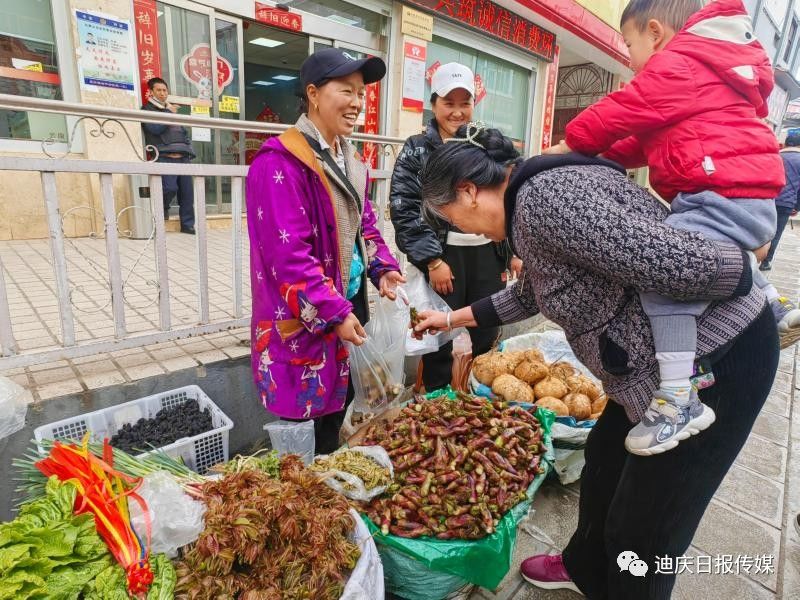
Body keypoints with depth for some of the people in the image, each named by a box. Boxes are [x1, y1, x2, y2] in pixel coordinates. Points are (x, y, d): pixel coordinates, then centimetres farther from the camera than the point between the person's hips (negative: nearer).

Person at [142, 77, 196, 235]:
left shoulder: (172, 109, 28)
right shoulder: (147, 109, 9)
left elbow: (185, 133, 28)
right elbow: (155, 128, -10)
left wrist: (189, 150, 13)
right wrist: (169, 113, -1)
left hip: (182, 157, 6)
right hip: (164, 157, -6)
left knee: (187, 191, 0)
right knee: (170, 188, -22)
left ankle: (188, 225, 7)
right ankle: (163, 209, 10)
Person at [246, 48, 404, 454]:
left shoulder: (350, 160, 11)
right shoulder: (281, 163, -18)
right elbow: (288, 254, -22)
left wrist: (383, 269, 0)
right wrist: (335, 313, -20)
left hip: (350, 306, 9)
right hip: (305, 321, -8)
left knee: (339, 402, 21)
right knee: (306, 410, 7)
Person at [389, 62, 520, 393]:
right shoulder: (417, 150, -1)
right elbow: (404, 211, -9)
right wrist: (432, 260, -14)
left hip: (487, 252, 4)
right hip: (443, 256, -4)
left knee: (489, 336, 15)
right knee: (439, 339, 6)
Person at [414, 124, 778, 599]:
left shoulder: (543, 198, -25)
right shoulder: (535, 196, 9)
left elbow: (684, 266, -31)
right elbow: (533, 293, 24)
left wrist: (743, 269, -10)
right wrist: (454, 318, 29)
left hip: (720, 357, -10)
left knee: (641, 529, 7)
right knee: (605, 463, 25)